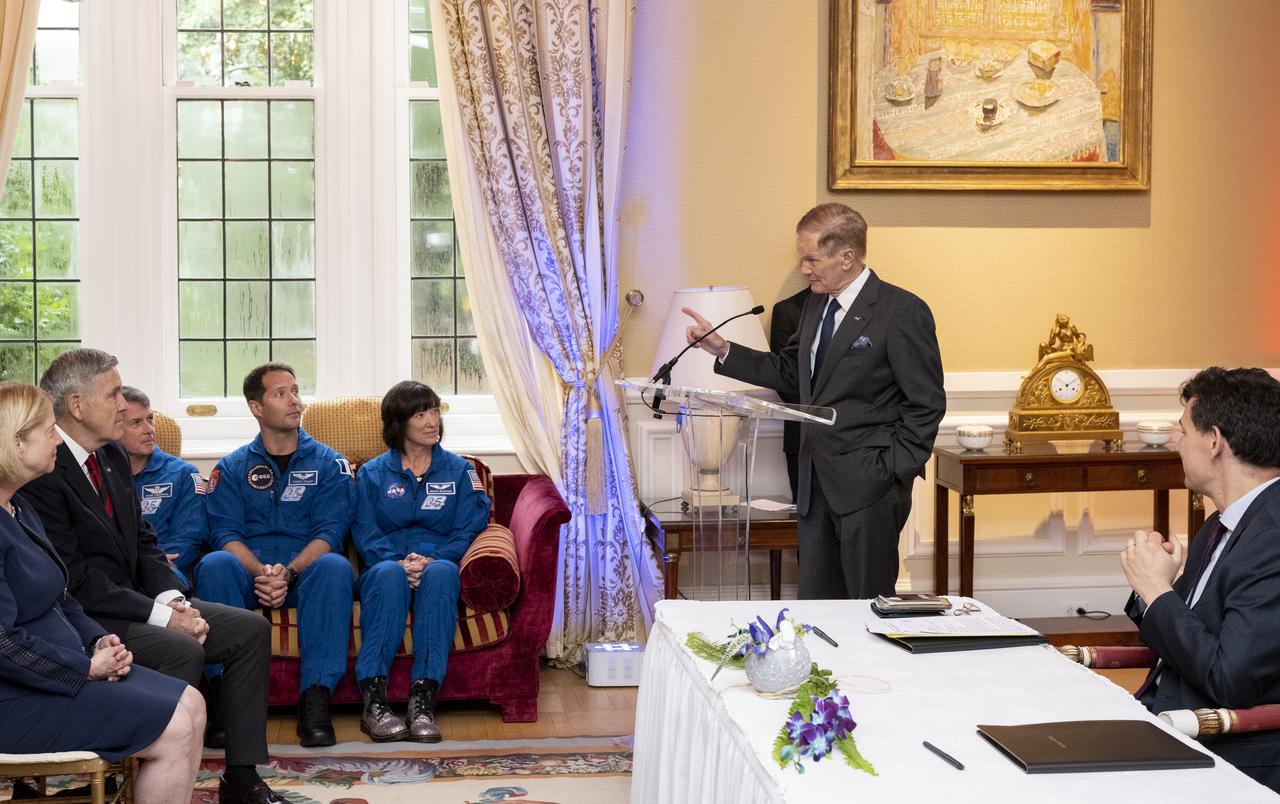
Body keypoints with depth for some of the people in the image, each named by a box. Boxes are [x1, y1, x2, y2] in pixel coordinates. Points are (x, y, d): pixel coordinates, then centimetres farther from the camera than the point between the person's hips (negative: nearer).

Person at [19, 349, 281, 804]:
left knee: (251, 629, -1)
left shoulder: (113, 456, 11)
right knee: (183, 651, -31)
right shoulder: (42, 473, -18)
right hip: (86, 619, -9)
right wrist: (160, 615, -21)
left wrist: (172, 598, -3)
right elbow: (74, 579, -21)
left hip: (133, 600, 9)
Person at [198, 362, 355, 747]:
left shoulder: (329, 464, 13)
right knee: (215, 564, -33)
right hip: (249, 573, 1)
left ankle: (315, 698, -37)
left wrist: (289, 572, -20)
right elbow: (225, 534, 1)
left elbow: (329, 533, 0)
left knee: (335, 567, -35)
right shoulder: (231, 468, 15)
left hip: (304, 573, 0)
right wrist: (261, 572, -20)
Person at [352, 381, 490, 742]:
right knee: (390, 573, -37)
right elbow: (365, 534, 3)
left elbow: (469, 528, 3)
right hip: (387, 566, 0)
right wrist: (399, 561, -18)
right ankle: (373, 696, -44)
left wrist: (432, 560, -16)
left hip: (438, 566, 0)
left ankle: (423, 698, -45)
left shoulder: (458, 470, 16)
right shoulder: (372, 474, 15)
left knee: (441, 573, -37)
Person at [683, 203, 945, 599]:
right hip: (817, 483, 8)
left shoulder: (902, 312, -11)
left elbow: (926, 403, -11)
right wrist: (723, 350, 11)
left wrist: (895, 473, -15)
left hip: (869, 485, -7)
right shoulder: (816, 305, 13)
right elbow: (789, 371, 19)